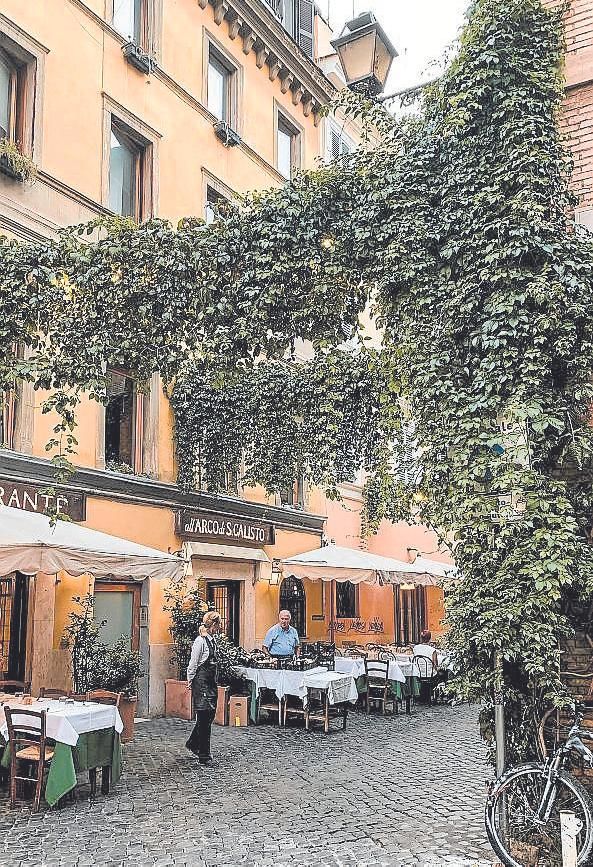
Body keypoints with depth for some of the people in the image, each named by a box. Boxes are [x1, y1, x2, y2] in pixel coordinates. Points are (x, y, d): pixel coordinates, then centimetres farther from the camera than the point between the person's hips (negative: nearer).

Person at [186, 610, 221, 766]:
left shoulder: (212, 640, 11)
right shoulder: (200, 641, -15)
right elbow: (193, 664, -11)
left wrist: (214, 681, 18)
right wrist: (190, 681, -6)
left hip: (211, 682, 9)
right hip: (201, 682, -9)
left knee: (210, 715, 14)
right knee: (204, 718, -5)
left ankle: (193, 744, 34)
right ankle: (204, 756, 2)